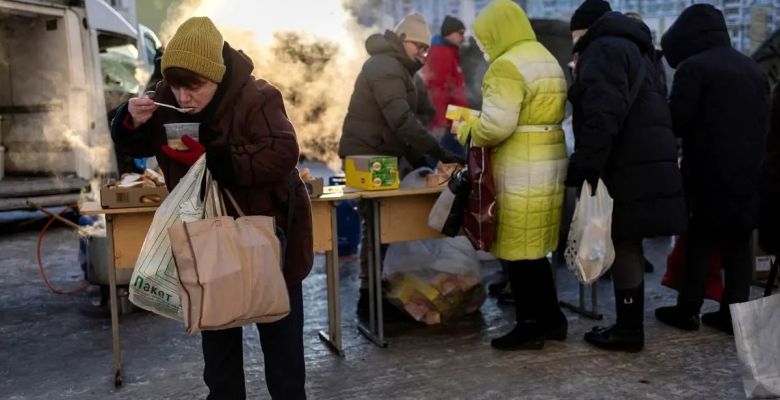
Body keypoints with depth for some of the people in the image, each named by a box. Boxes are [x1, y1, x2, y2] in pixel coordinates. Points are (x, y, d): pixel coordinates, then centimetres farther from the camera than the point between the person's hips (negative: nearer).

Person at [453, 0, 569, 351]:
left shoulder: (507, 65, -14)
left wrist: (465, 130, -2)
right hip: (548, 165, 10)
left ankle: (530, 327, 9)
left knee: (517, 251, 0)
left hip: (522, 172, -10)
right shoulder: (547, 60, 18)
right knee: (534, 249, 17)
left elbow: (496, 127, -21)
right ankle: (551, 319, 25)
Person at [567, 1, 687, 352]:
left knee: (623, 247, -4)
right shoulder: (631, 48, 25)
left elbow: (603, 116, -21)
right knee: (627, 246, 13)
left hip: (628, 169, -10)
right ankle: (629, 324, 21)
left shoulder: (603, 49, -6)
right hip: (644, 165, 10)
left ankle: (628, 330, 4)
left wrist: (582, 168, -21)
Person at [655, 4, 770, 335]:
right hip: (749, 169, 6)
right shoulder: (752, 68, 15)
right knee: (739, 241, 8)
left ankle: (688, 310, 7)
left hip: (709, 169, -6)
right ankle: (735, 313, 11)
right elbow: (764, 120, 18)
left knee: (700, 240, 1)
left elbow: (677, 121, -12)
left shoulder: (693, 67, -9)